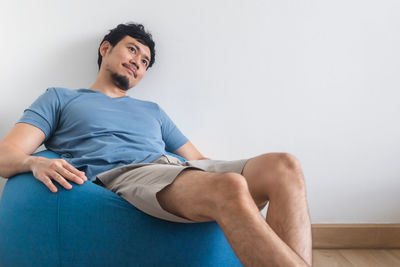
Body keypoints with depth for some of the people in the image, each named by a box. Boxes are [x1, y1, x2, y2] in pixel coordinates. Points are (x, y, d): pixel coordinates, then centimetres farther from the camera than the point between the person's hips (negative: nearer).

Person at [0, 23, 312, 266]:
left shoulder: (152, 110, 36)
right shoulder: (59, 99, 23)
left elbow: (197, 159, 30)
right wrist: (36, 162, -16)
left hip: (179, 169, 6)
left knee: (284, 166, -20)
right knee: (230, 188, -37)